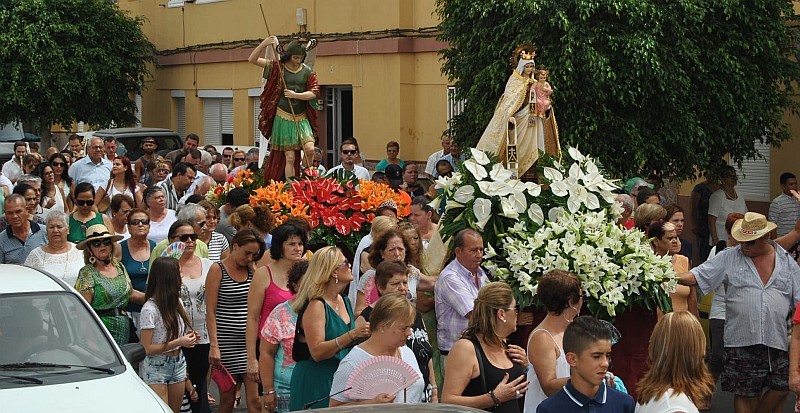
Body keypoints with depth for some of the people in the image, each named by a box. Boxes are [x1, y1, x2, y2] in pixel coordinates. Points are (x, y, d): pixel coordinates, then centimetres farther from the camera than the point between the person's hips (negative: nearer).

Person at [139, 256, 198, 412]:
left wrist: (188, 338, -3)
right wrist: (178, 342, -20)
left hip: (178, 364, 7)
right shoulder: (150, 309, -18)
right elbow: (146, 349, -18)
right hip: (156, 368, -7)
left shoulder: (176, 302, 5)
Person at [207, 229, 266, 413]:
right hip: (227, 341, -3)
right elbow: (210, 311, -6)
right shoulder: (218, 270, -2)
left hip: (250, 341, 3)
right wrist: (214, 345, -14)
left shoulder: (252, 270, 11)